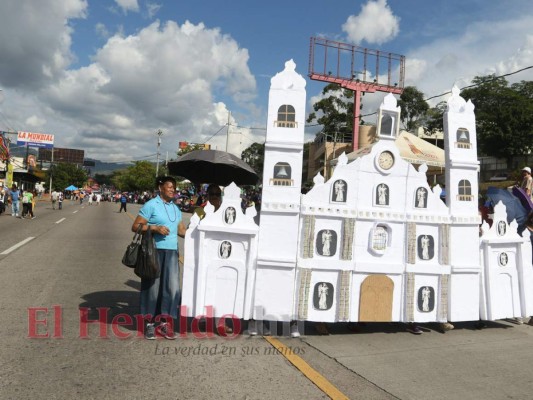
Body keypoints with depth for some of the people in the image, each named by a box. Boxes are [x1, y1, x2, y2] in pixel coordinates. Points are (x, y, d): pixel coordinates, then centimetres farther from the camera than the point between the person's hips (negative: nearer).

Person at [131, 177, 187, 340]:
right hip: (154, 251, -5)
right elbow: (135, 226, -6)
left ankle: (164, 322, 13)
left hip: (171, 252, 5)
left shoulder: (176, 208, 16)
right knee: (152, 286, 2)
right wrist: (155, 228, -17)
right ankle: (149, 323, 16)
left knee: (172, 286, 1)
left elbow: (181, 230, 19)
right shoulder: (151, 205, -3)